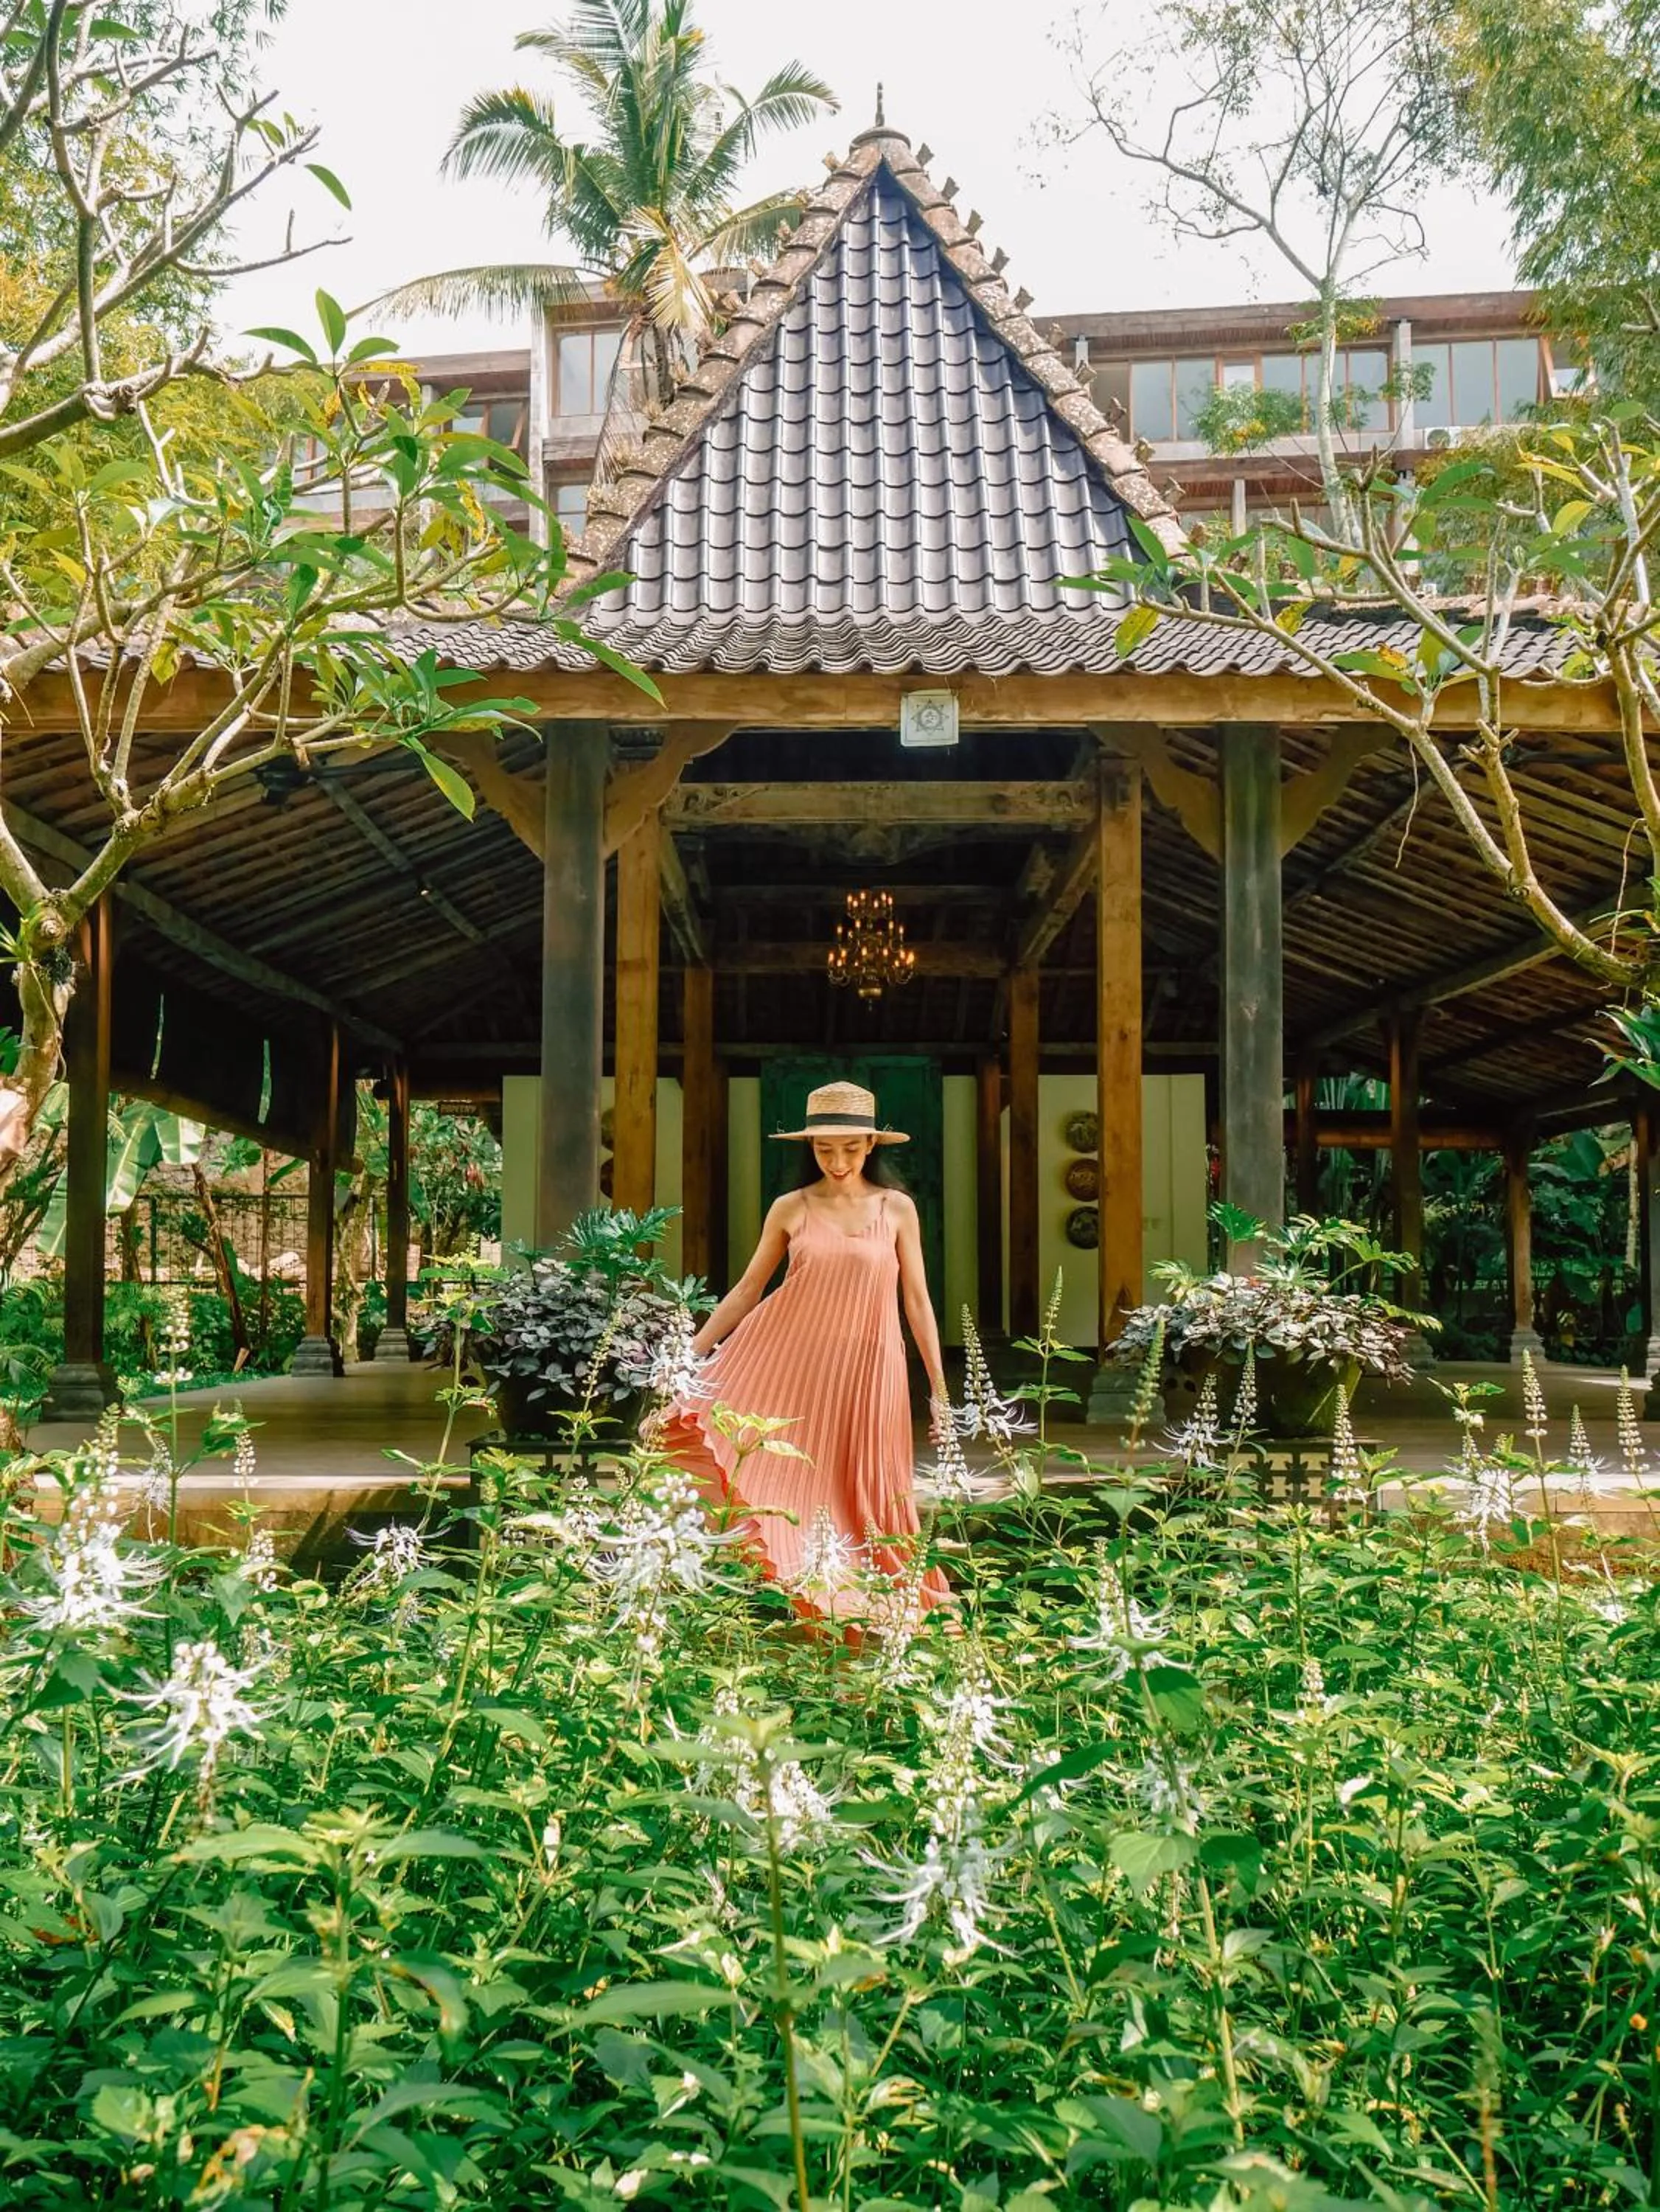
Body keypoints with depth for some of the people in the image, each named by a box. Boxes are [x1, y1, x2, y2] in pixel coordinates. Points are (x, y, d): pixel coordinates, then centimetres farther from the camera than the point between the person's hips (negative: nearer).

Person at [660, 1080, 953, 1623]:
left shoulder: (897, 1209, 2)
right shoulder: (790, 1209, 3)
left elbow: (917, 1301, 5)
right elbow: (747, 1290, 8)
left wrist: (940, 1389, 3)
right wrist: (689, 1353, 3)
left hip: (863, 1372, 0)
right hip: (783, 1361, 0)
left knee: (862, 1496, 5)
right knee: (773, 1484, -9)